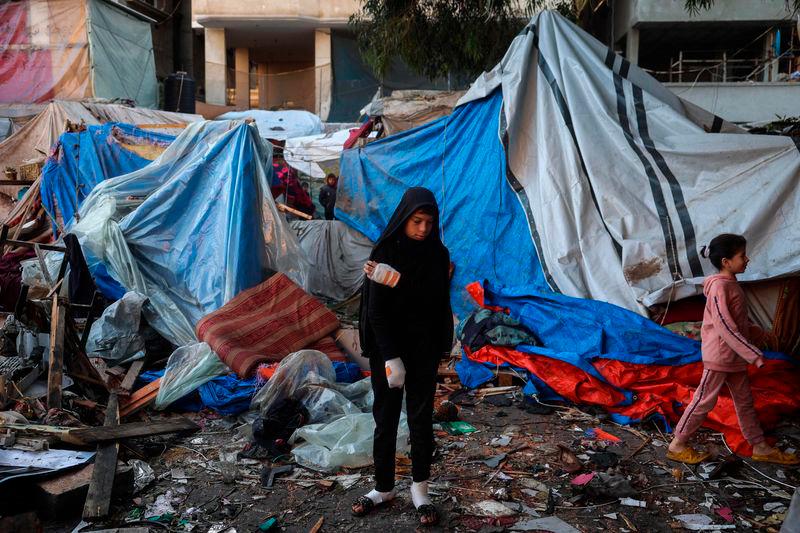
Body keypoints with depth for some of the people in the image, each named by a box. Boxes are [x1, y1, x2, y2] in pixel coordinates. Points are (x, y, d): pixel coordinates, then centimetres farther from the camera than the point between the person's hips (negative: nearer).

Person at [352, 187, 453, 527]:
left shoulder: (438, 255, -3)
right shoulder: (384, 252, -9)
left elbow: (432, 299, -12)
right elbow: (376, 310, -12)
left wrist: (396, 282, -24)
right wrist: (390, 358, -18)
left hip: (423, 349, 1)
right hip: (385, 346, -1)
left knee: (421, 418, 7)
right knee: (385, 418, 9)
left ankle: (420, 489, 22)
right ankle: (384, 487, 24)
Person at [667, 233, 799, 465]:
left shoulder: (731, 284, 8)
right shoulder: (719, 287, -21)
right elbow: (725, 328, -26)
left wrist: (758, 334, 20)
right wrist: (754, 355, -24)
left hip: (734, 356, 9)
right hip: (719, 355, -9)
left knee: (745, 401, 16)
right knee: (705, 401, 0)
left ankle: (760, 447, 28)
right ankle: (677, 445, 11)